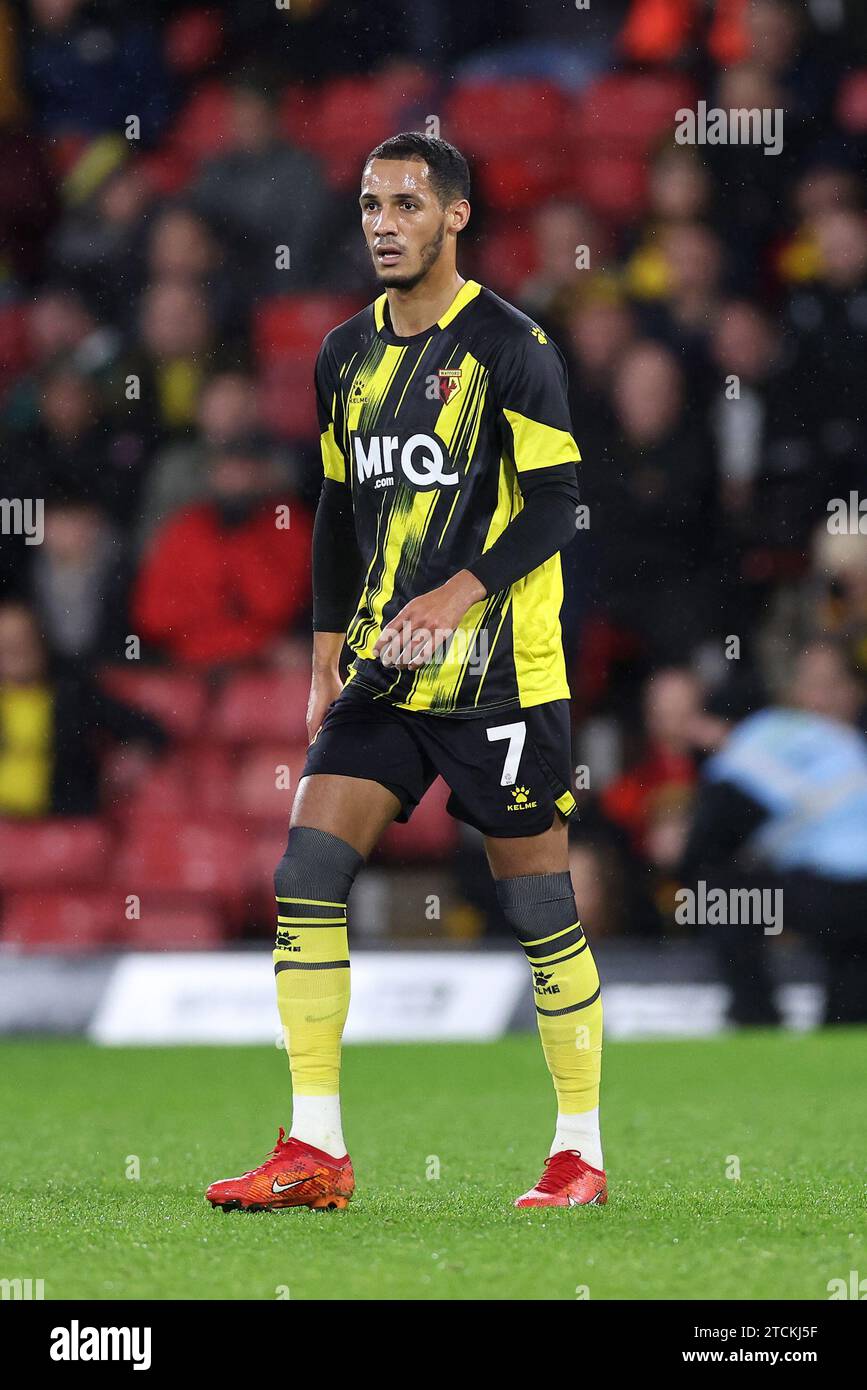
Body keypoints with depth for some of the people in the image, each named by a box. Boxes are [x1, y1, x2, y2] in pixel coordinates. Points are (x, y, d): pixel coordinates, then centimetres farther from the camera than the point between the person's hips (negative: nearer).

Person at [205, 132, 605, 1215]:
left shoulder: (509, 346, -7)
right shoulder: (347, 354, 12)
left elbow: (554, 503, -11)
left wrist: (462, 590, -24)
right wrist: (327, 659, 15)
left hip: (498, 673, -6)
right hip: (382, 675, 6)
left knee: (539, 908, -1)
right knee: (306, 876, -7)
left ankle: (581, 1152, 11)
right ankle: (315, 1153, -5)